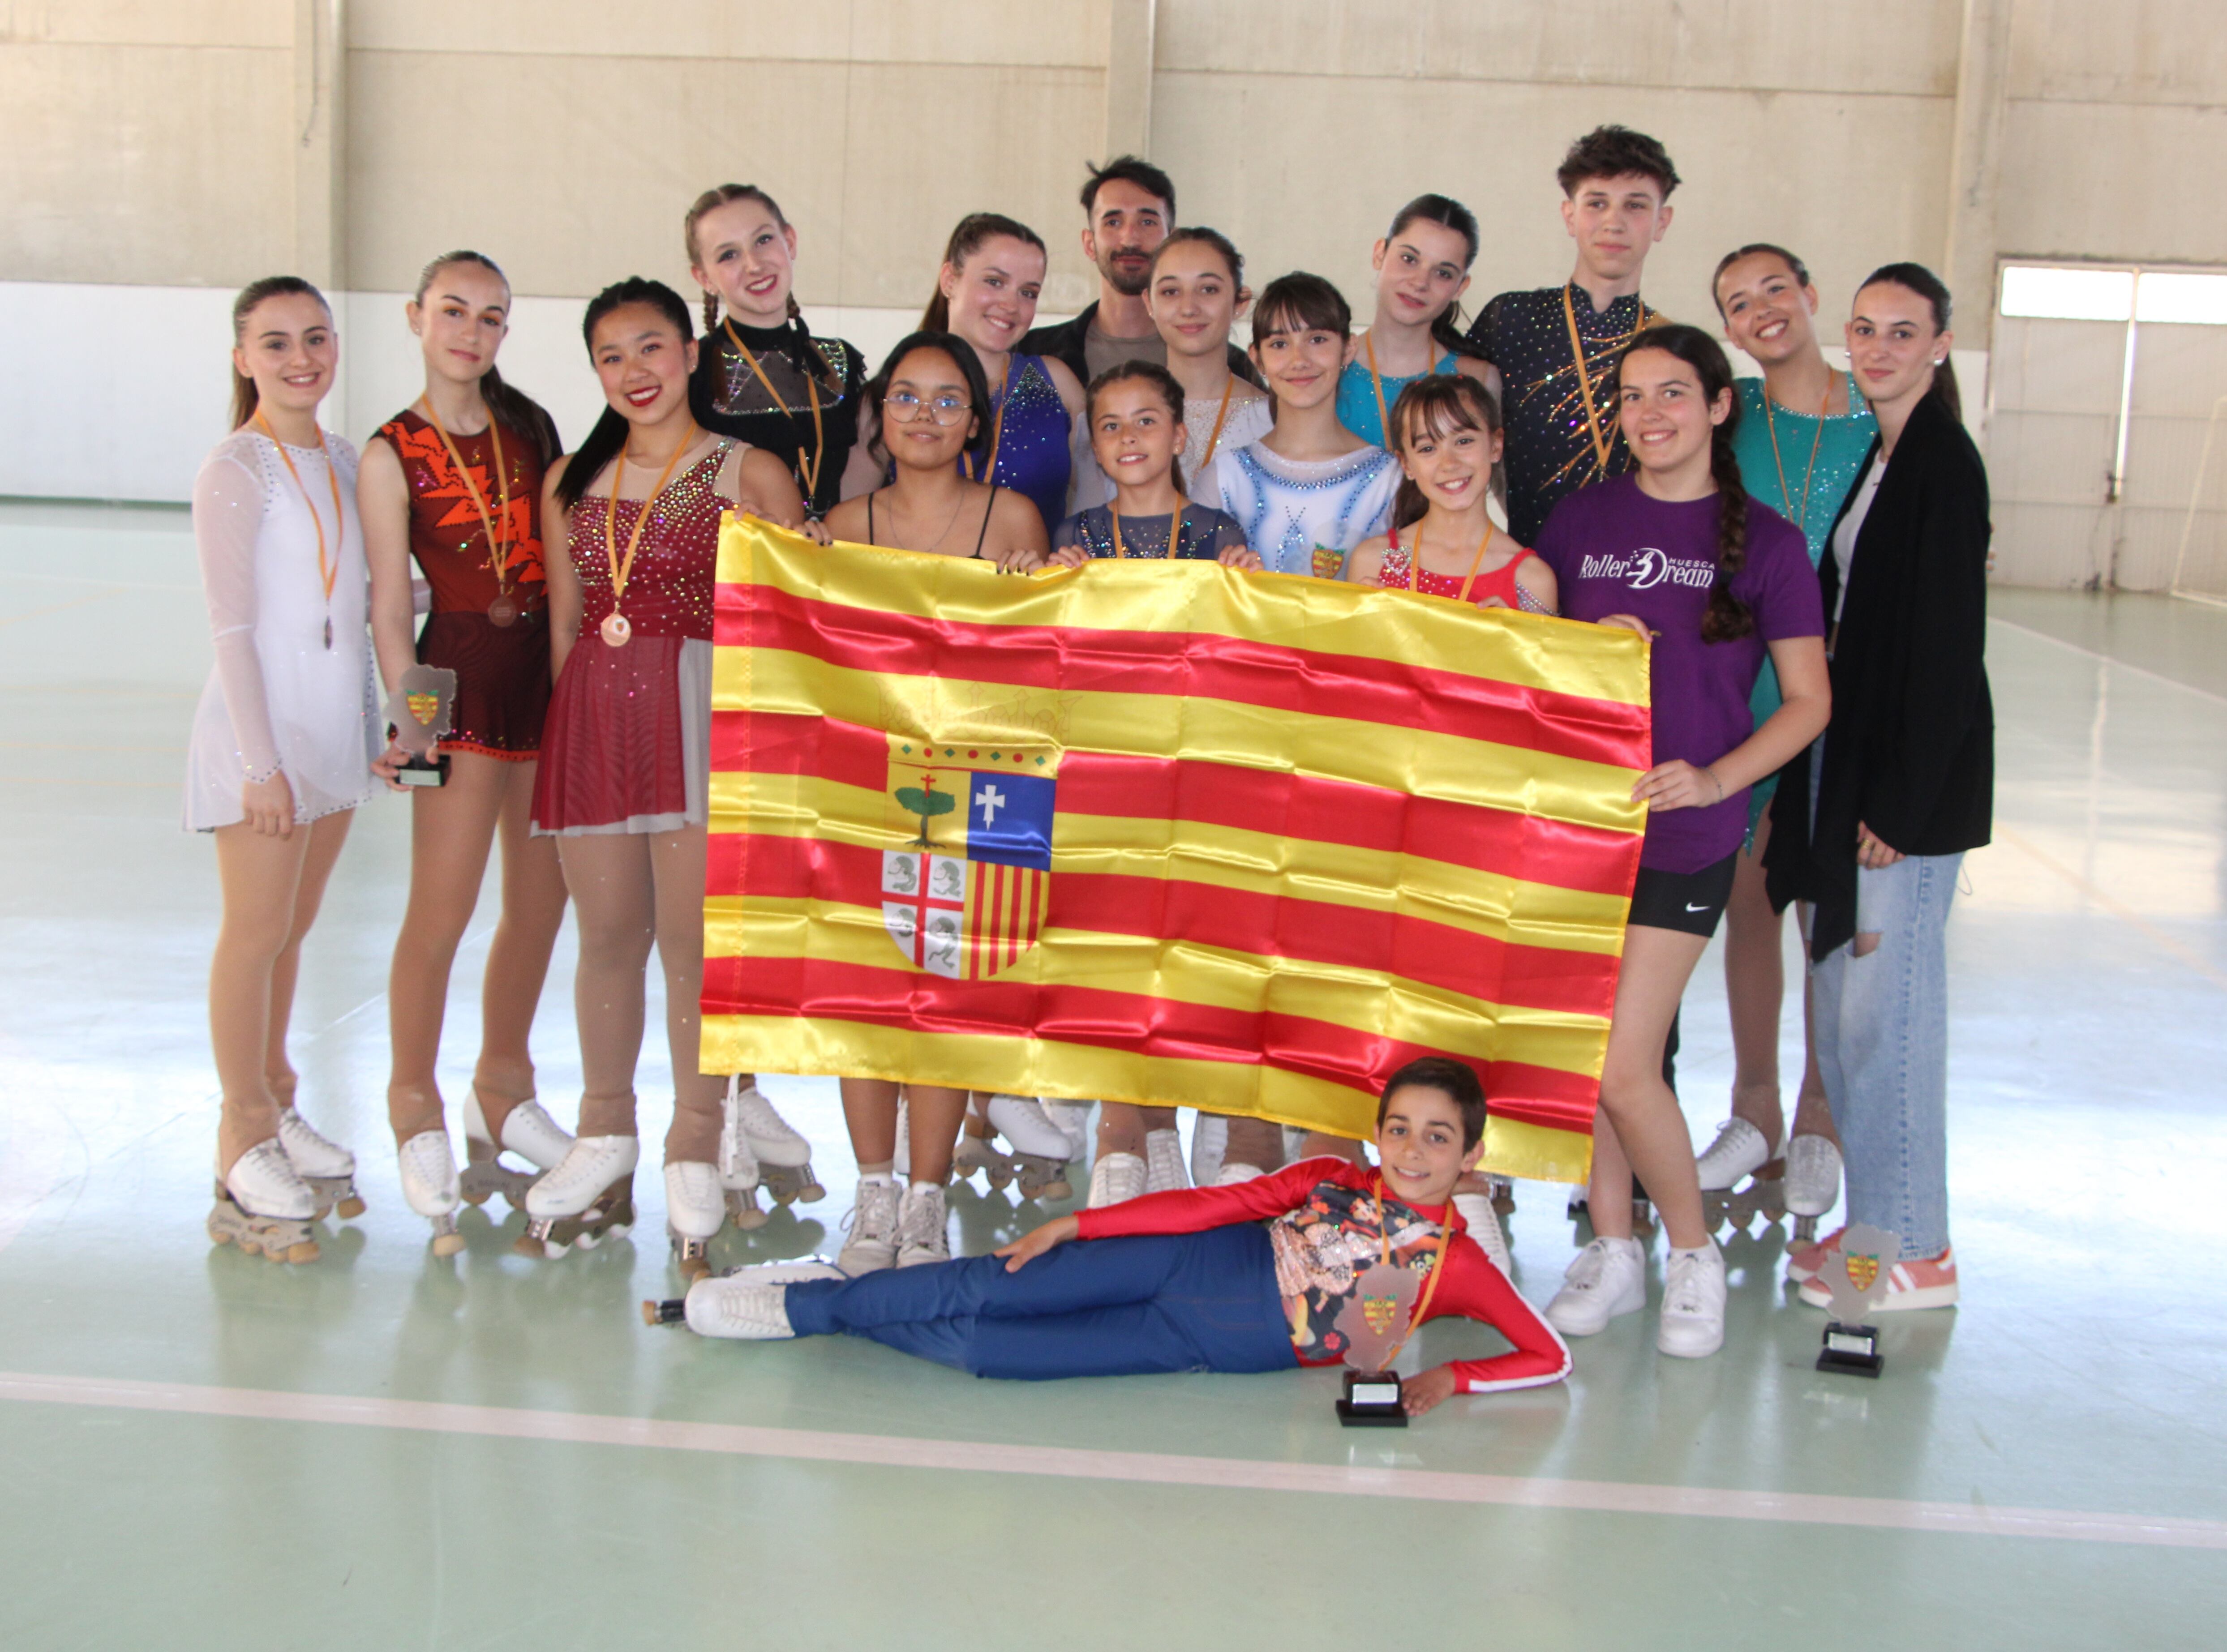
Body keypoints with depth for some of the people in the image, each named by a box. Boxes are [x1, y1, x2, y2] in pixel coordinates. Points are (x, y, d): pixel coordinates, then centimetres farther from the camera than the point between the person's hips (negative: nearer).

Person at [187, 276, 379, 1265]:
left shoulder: (341, 462, 10)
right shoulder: (235, 470, -11)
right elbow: (232, 626, -14)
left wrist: (377, 724, 13)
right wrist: (262, 761, -16)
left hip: (335, 726, 6)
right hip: (260, 727, -6)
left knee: (293, 930, 13)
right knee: (256, 934, 0)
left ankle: (275, 1109, 25)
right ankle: (246, 1142, 10)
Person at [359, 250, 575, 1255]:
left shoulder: (529, 428, 11)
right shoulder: (392, 457, -2)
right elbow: (389, 608, -4)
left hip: (553, 671, 5)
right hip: (463, 674, -5)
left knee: (541, 901, 11)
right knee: (441, 910, -4)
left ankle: (504, 1089, 28)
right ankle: (415, 1109, 13)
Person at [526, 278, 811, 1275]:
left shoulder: (750, 474, 2)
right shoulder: (570, 482, 14)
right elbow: (564, 619, 17)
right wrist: (566, 731, 11)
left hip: (702, 712, -4)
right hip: (593, 717, 4)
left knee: (693, 937, -4)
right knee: (608, 934, 8)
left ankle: (699, 1149, 8)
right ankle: (605, 1143, 22)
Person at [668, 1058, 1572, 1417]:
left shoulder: (1458, 1265, -2)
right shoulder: (1333, 1180, 6)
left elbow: (1550, 1356, -2)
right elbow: (1208, 1204, 4)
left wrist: (1450, 1379, -19)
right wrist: (1072, 1224, 0)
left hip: (1220, 1352, -2)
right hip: (1197, 1266, 2)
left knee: (984, 1350, -11)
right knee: (986, 1291, -12)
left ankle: (810, 1308, 5)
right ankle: (812, 1292, 10)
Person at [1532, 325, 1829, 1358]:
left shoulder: (1765, 541, -1)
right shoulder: (1581, 520, 8)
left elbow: (1809, 702, 1)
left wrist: (1717, 779, -13)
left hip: (1684, 834, -4)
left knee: (1622, 1067, -8)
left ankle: (1693, 1254, 15)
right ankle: (1613, 1251, 25)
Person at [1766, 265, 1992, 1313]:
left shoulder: (1944, 463, -13)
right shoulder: (1872, 452, 13)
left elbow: (1949, 645, -17)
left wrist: (1901, 803, -18)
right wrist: (1815, 783, 11)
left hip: (1908, 775, -9)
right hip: (1845, 760, 9)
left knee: (1884, 1002, -3)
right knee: (1845, 999, 13)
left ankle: (1917, 1252, 8)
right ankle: (1875, 1220, 24)